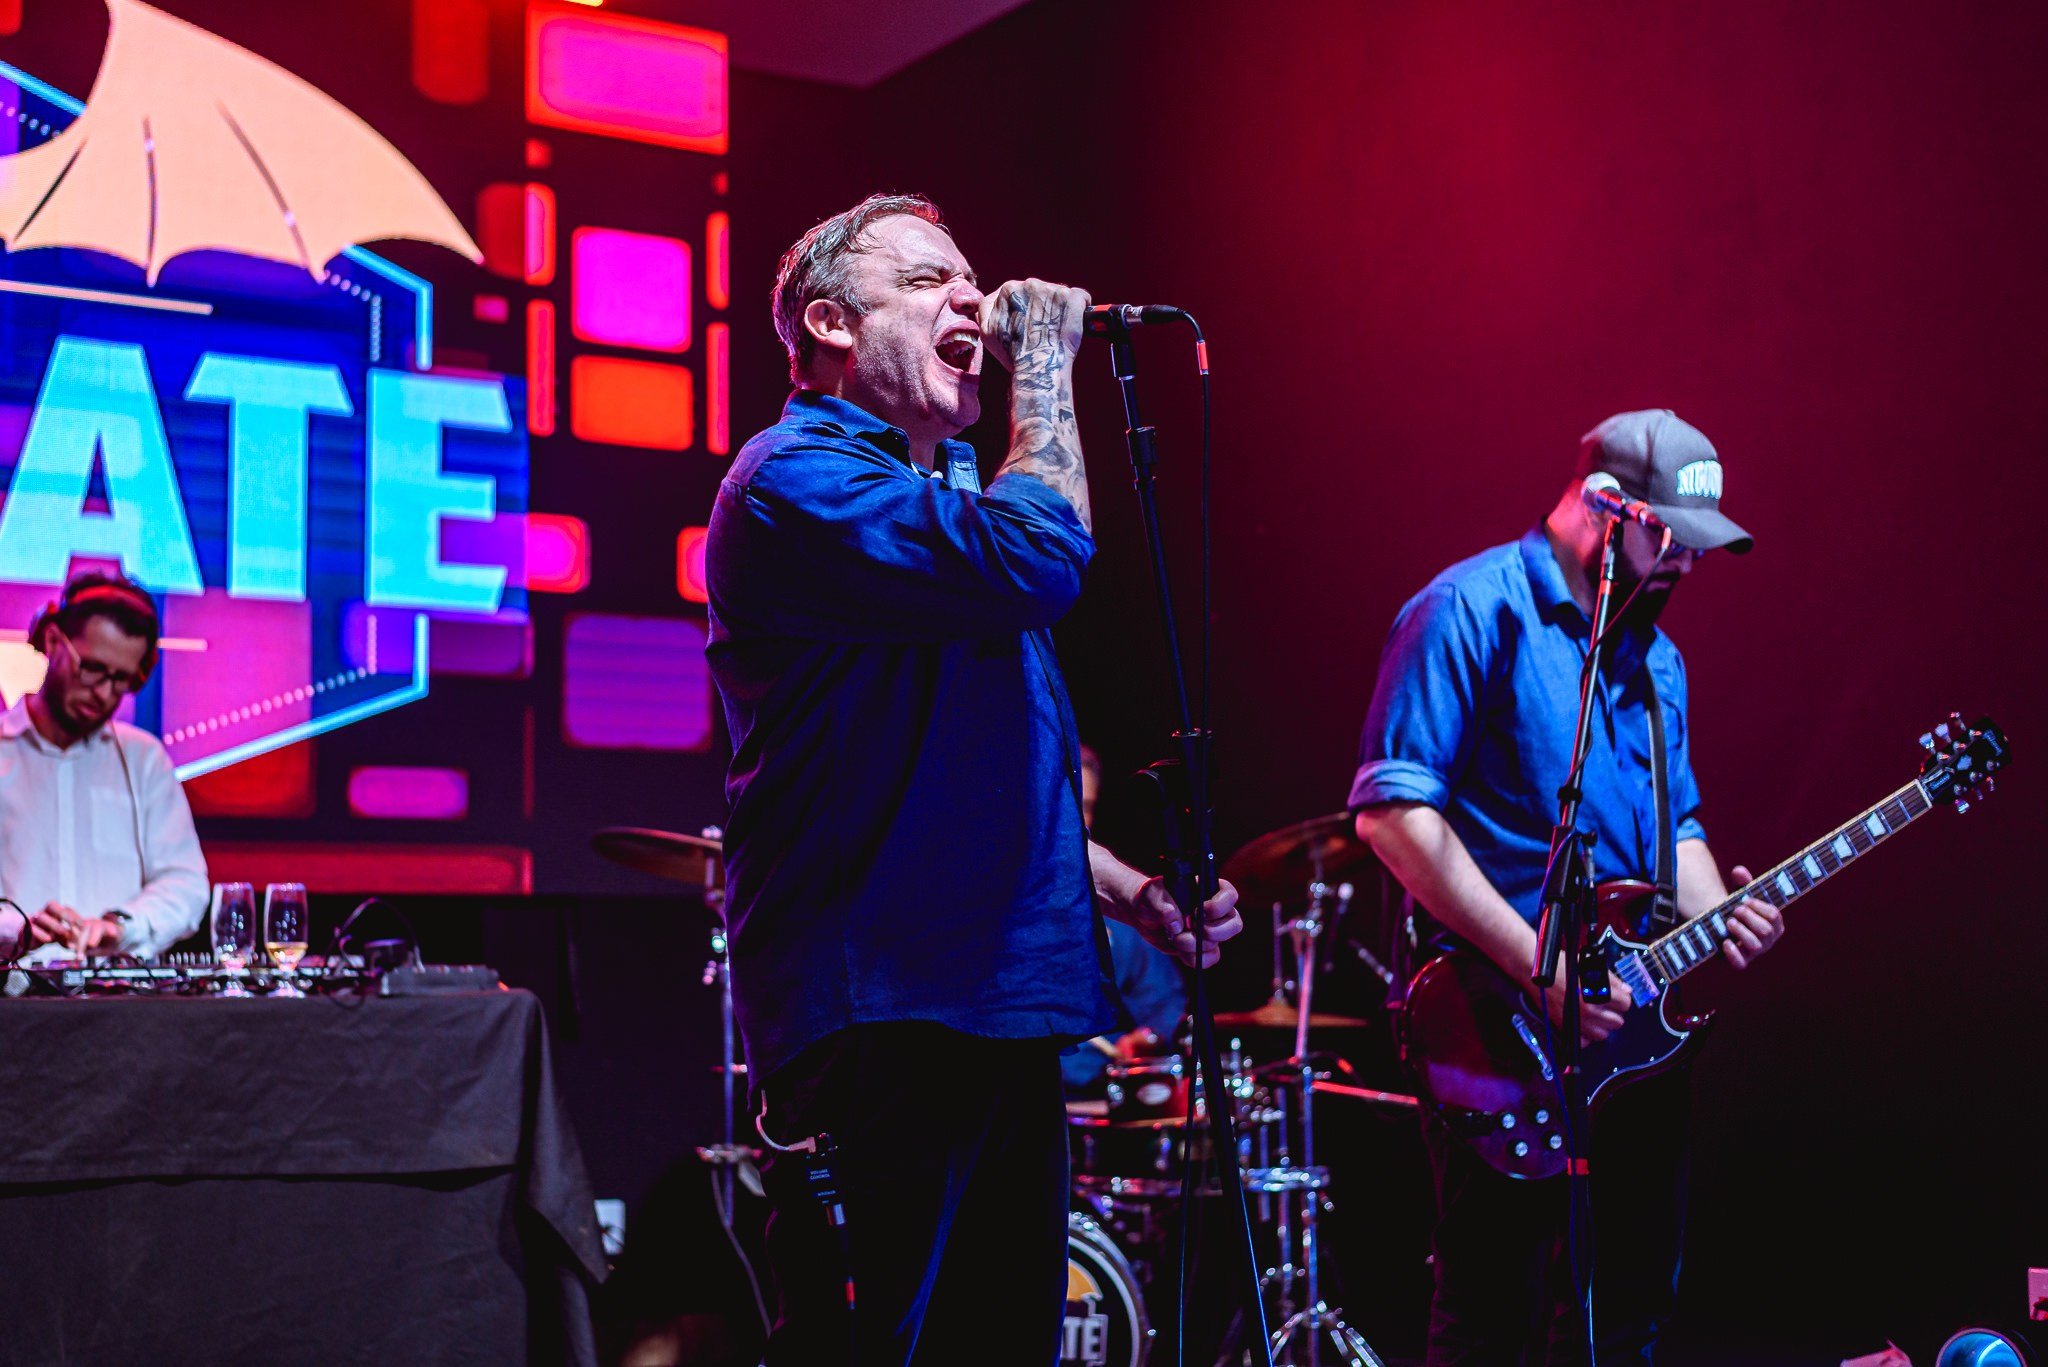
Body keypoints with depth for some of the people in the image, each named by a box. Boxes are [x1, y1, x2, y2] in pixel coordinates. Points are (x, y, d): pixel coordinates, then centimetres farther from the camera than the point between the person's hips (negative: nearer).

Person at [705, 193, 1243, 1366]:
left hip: (1003, 1008, 10)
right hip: (879, 1018, -9)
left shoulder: (949, 490, 23)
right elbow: (1039, 557, -24)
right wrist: (1044, 364, -9)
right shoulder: (796, 478, -8)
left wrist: (1138, 895, 14)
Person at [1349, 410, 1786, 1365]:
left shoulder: (1656, 656, 17)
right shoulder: (1472, 611, -10)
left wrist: (1712, 915, 1)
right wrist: (1539, 964, -21)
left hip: (1631, 1026, 8)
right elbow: (1392, 811, -18)